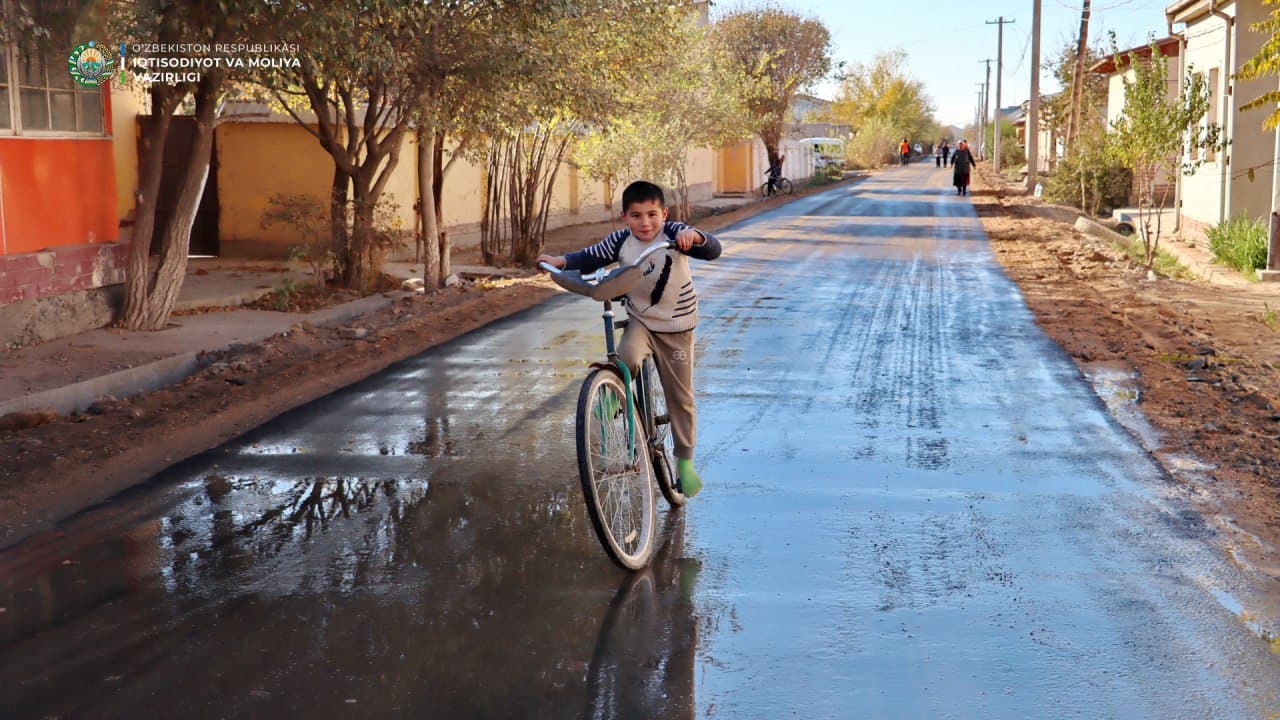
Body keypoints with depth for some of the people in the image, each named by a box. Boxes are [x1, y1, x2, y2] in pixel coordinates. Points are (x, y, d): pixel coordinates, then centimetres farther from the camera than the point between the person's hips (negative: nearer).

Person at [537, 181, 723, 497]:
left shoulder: (674, 234, -16)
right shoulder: (621, 240, -9)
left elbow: (713, 250, -25)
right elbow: (591, 257, 0)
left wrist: (694, 236, -47)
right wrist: (561, 261, -18)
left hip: (676, 327, -1)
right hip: (639, 320, 1)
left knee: (680, 396, 8)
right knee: (627, 358, -33)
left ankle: (685, 462, 24)